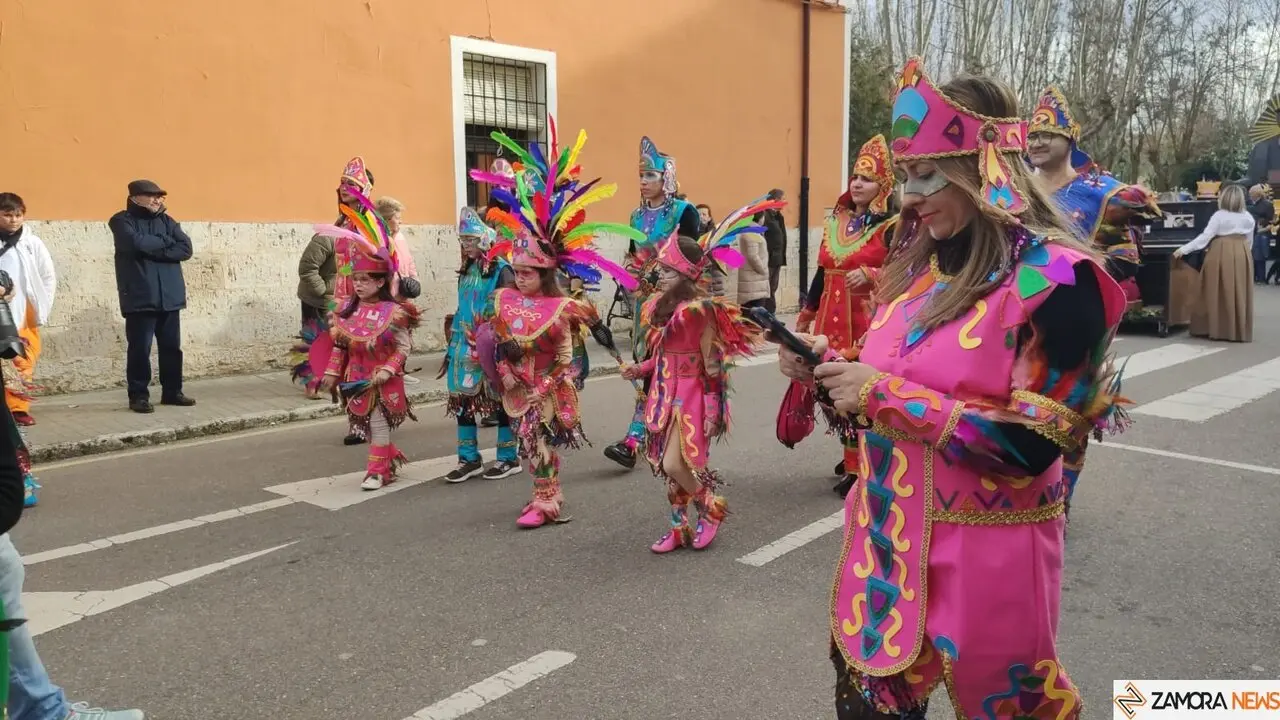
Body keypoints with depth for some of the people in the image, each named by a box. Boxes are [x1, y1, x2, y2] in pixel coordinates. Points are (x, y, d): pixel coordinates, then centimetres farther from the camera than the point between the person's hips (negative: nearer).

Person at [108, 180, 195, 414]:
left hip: (169, 296, 5)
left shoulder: (166, 221, 14)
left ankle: (172, 392, 18)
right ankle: (139, 396, 6)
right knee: (140, 348, -3)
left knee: (172, 347, 8)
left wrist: (154, 251, -12)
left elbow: (185, 249, 0)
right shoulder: (122, 221, 0)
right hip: (140, 297, -5)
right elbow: (136, 243, -21)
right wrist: (165, 241, -5)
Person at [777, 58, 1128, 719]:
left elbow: (1033, 446, -22)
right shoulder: (921, 262, 6)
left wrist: (884, 394, -23)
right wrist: (829, 367, -5)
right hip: (885, 538, 7)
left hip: (984, 556, -6)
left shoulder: (1054, 277, -15)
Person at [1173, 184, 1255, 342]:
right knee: (1239, 294, 7)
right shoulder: (1248, 217, 8)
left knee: (1219, 293, 2)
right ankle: (1240, 330, 9)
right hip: (1242, 255, 4)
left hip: (1221, 254, -4)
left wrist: (1184, 249, -13)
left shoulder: (1219, 216, -8)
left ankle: (1217, 328, 5)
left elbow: (1204, 237, -14)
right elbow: (1249, 241, 15)